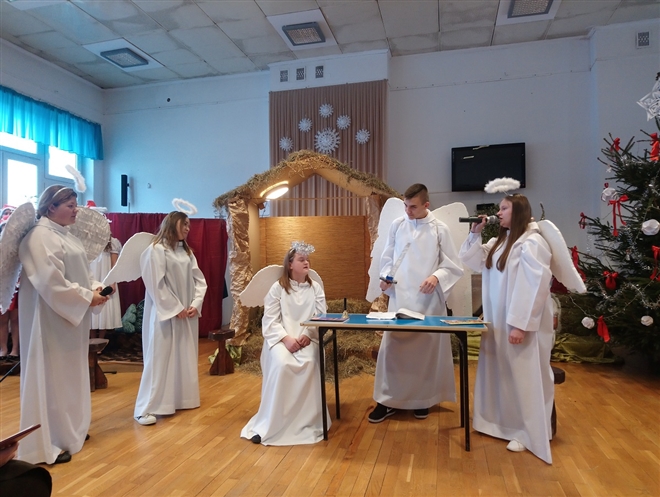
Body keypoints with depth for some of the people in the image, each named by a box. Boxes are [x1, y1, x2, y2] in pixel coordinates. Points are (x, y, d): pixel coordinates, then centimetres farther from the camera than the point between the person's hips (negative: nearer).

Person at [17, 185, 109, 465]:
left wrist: (95, 286, -1)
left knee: (69, 375, 17)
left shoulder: (65, 235, 14)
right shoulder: (40, 237, -17)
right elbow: (51, 282, -25)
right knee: (51, 378, 0)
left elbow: (78, 273, 17)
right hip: (51, 318, -10)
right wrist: (87, 298, -19)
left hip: (71, 316, 10)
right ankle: (46, 444, 12)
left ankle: (69, 429, 32)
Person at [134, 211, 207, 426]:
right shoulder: (156, 250, -8)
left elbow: (199, 280, 8)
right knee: (160, 358, -5)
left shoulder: (187, 251, 13)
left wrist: (196, 304, -5)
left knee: (185, 358, 12)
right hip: (165, 313, -7)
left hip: (187, 313, 7)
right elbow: (157, 284, -15)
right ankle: (146, 409, 2)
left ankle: (182, 399, 25)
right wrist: (175, 308, -15)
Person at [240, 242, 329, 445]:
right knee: (281, 364, -32)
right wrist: (286, 339, -19)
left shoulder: (316, 288, 9)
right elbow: (270, 321, -3)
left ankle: (305, 420, -14)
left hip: (307, 339, 2)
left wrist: (308, 336, -16)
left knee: (308, 364, -31)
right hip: (281, 339, -1)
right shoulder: (278, 288, 2)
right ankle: (270, 424, -18)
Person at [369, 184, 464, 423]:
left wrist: (436, 277, -18)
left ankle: (423, 398, 25)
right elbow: (387, 257, 11)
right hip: (399, 297, 1)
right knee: (392, 346, -1)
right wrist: (385, 276, -6)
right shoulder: (397, 225, 3)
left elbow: (452, 266, 0)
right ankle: (388, 399, 11)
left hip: (428, 300, -1)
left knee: (427, 348, 8)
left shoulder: (440, 229, -2)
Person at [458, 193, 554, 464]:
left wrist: (520, 325, -24)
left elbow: (533, 287, -22)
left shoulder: (531, 243, -16)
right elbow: (471, 261, 16)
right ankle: (503, 420, 33)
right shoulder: (499, 242, 12)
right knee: (501, 374, 17)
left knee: (523, 376, 3)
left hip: (520, 323, -9)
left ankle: (527, 432, 17)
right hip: (498, 321, 9)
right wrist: (475, 233, 2)